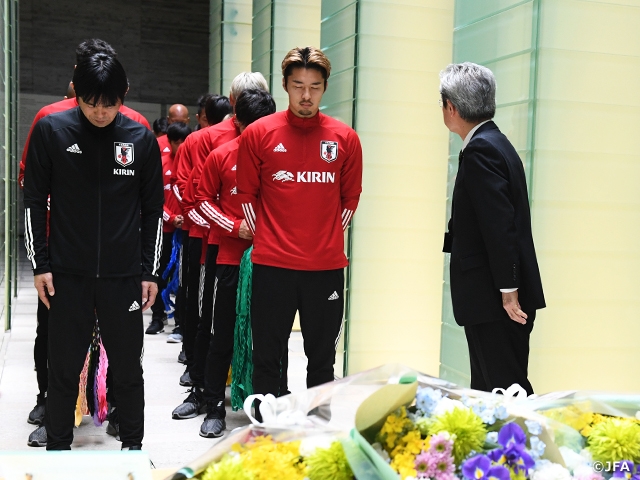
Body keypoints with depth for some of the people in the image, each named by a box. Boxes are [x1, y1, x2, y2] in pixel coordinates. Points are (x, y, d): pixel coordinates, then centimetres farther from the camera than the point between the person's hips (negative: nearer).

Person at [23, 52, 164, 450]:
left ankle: (133, 445, 27)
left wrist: (151, 271, 3)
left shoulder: (141, 138, 1)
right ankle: (58, 447, 24)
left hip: (125, 275, 1)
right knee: (64, 368, 7)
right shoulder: (51, 130, -2)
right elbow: (35, 201, 3)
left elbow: (153, 210, 6)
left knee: (128, 369, 9)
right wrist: (40, 263, -2)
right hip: (67, 275, 0)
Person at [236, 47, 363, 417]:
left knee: (322, 359, 11)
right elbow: (247, 195, 7)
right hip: (272, 265, -1)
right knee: (267, 359, 6)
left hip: (327, 266, 2)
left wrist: (329, 240, 9)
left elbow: (350, 197, 12)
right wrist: (267, 238, 5)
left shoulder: (345, 139, 4)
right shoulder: (259, 133, 0)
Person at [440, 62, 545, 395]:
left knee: (504, 389, -4)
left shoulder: (480, 149, -15)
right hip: (495, 297, 10)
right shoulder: (495, 143, 15)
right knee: (488, 390, 16)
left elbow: (500, 225, -22)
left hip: (495, 299, -10)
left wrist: (508, 290, -21)